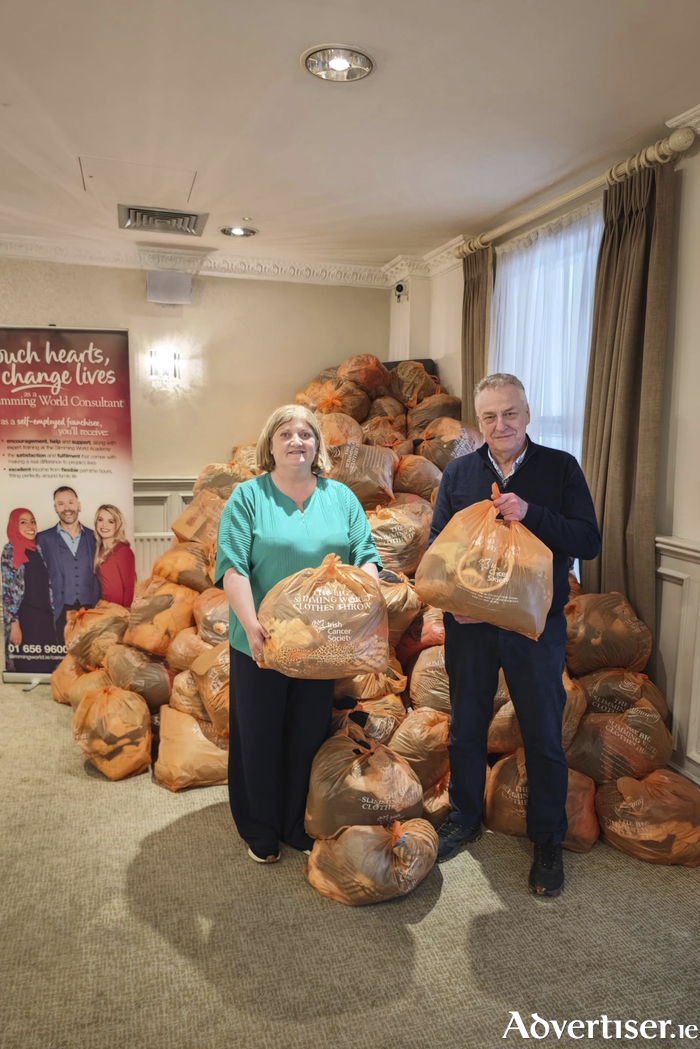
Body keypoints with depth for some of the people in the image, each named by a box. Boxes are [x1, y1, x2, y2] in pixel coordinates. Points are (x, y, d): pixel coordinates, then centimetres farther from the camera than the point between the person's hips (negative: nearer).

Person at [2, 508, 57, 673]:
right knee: (28, 667, 1)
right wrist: (14, 624, -14)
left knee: (46, 666, 7)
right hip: (25, 618, -5)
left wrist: (52, 616, 10)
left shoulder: (38, 549, 11)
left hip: (45, 618, 5)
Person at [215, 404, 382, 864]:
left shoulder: (341, 497, 7)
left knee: (309, 736, 14)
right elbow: (232, 567, -12)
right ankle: (261, 831, 30)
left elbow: (367, 556, 4)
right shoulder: (248, 496, -3)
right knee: (259, 736, 10)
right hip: (261, 643, -2)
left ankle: (301, 828, 32)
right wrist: (251, 626, -23)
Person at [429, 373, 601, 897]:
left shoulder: (561, 468, -4)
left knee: (544, 736, 9)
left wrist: (532, 514, -25)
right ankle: (465, 819, 38)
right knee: (466, 728, 16)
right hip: (469, 624, 2)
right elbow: (437, 543, 5)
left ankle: (548, 842, 31)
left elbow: (589, 542, -11)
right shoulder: (459, 472, 3)